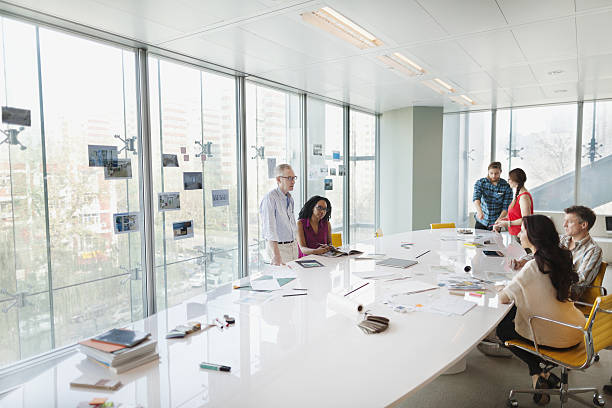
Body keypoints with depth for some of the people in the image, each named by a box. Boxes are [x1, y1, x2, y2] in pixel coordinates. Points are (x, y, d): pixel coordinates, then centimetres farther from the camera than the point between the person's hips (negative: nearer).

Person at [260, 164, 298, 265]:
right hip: (278, 246, -7)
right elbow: (269, 228, -26)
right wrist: (276, 255, -33)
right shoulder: (270, 198, -17)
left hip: (293, 245, 8)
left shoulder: (290, 198, 9)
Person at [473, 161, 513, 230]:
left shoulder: (506, 187, -9)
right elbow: (476, 198, -25)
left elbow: (506, 207, -10)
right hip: (481, 221, 1)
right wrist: (479, 211, -43)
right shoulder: (480, 183, -8)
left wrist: (499, 220, -25)